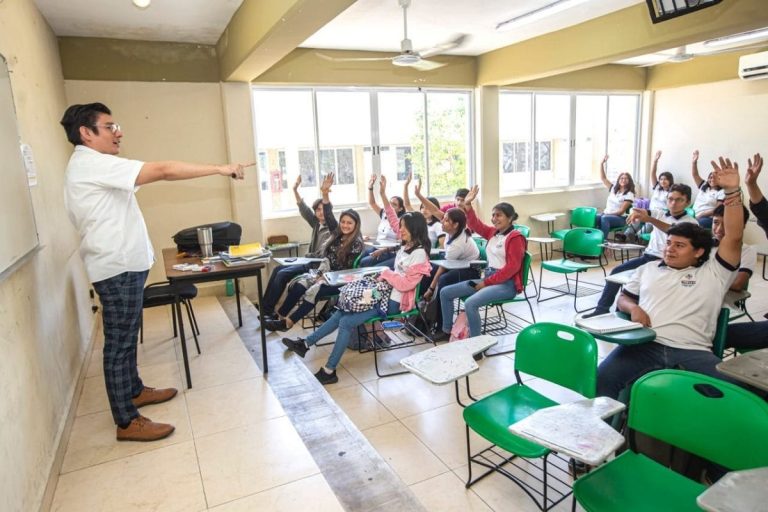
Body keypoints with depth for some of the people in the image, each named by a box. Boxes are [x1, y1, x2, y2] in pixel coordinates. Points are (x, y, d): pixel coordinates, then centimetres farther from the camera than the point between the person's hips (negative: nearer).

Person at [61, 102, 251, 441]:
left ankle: (135, 391, 36)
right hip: (118, 267, -11)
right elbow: (164, 171, -25)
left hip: (123, 264, 11)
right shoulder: (92, 163, -18)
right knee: (119, 343, -3)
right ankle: (127, 422, 6)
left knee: (127, 336, 20)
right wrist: (220, 169, -23)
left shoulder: (90, 167, 16)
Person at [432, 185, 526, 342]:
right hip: (488, 279, 9)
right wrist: (468, 205, -3)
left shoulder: (516, 237, -12)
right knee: (445, 292, 5)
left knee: (470, 303, -34)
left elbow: (512, 267, -18)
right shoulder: (493, 232, 13)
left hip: (506, 284, -9)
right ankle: (447, 330, 17)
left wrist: (486, 283, -17)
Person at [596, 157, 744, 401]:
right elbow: (624, 298, 26)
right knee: (601, 380, -24)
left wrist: (732, 190, -5)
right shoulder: (648, 268, 23)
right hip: (644, 345, 1)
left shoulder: (713, 273, 14)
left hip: (692, 351, -1)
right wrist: (633, 308, 0)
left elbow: (734, 237, 3)